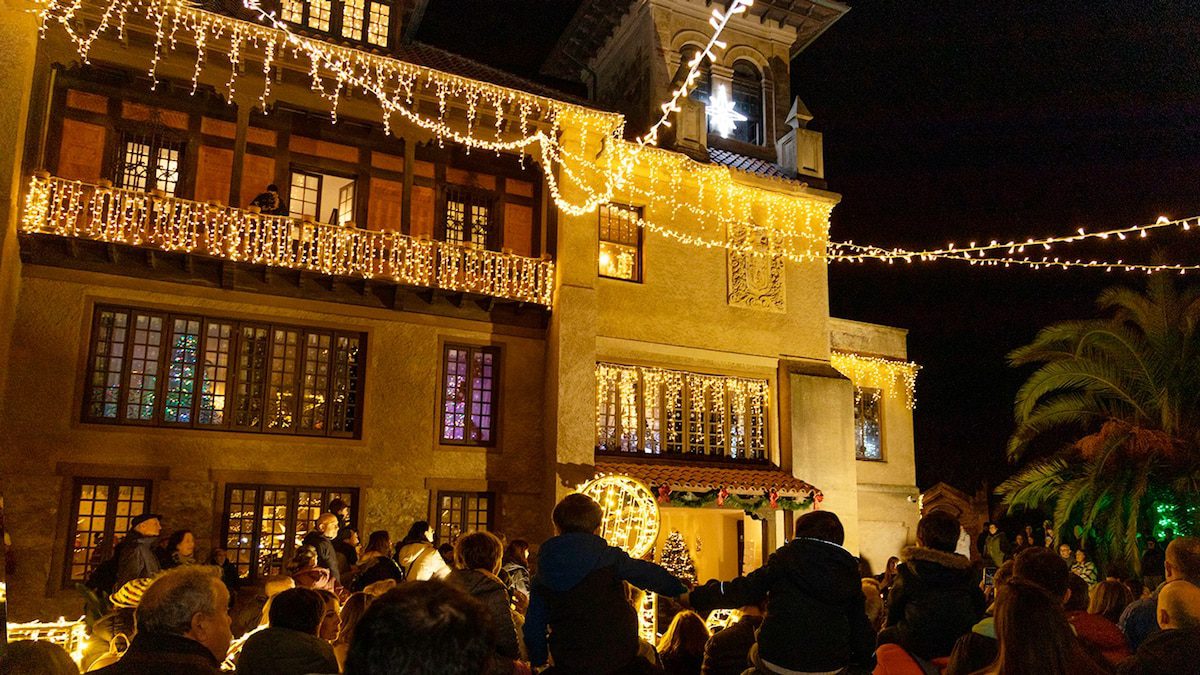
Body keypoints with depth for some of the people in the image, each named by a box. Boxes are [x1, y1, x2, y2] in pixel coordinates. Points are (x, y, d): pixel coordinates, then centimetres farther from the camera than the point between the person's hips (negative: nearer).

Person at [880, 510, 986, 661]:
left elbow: (894, 609, 2)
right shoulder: (965, 571, 2)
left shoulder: (908, 571, -8)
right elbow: (980, 610, 9)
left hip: (919, 646, -4)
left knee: (884, 637, 20)